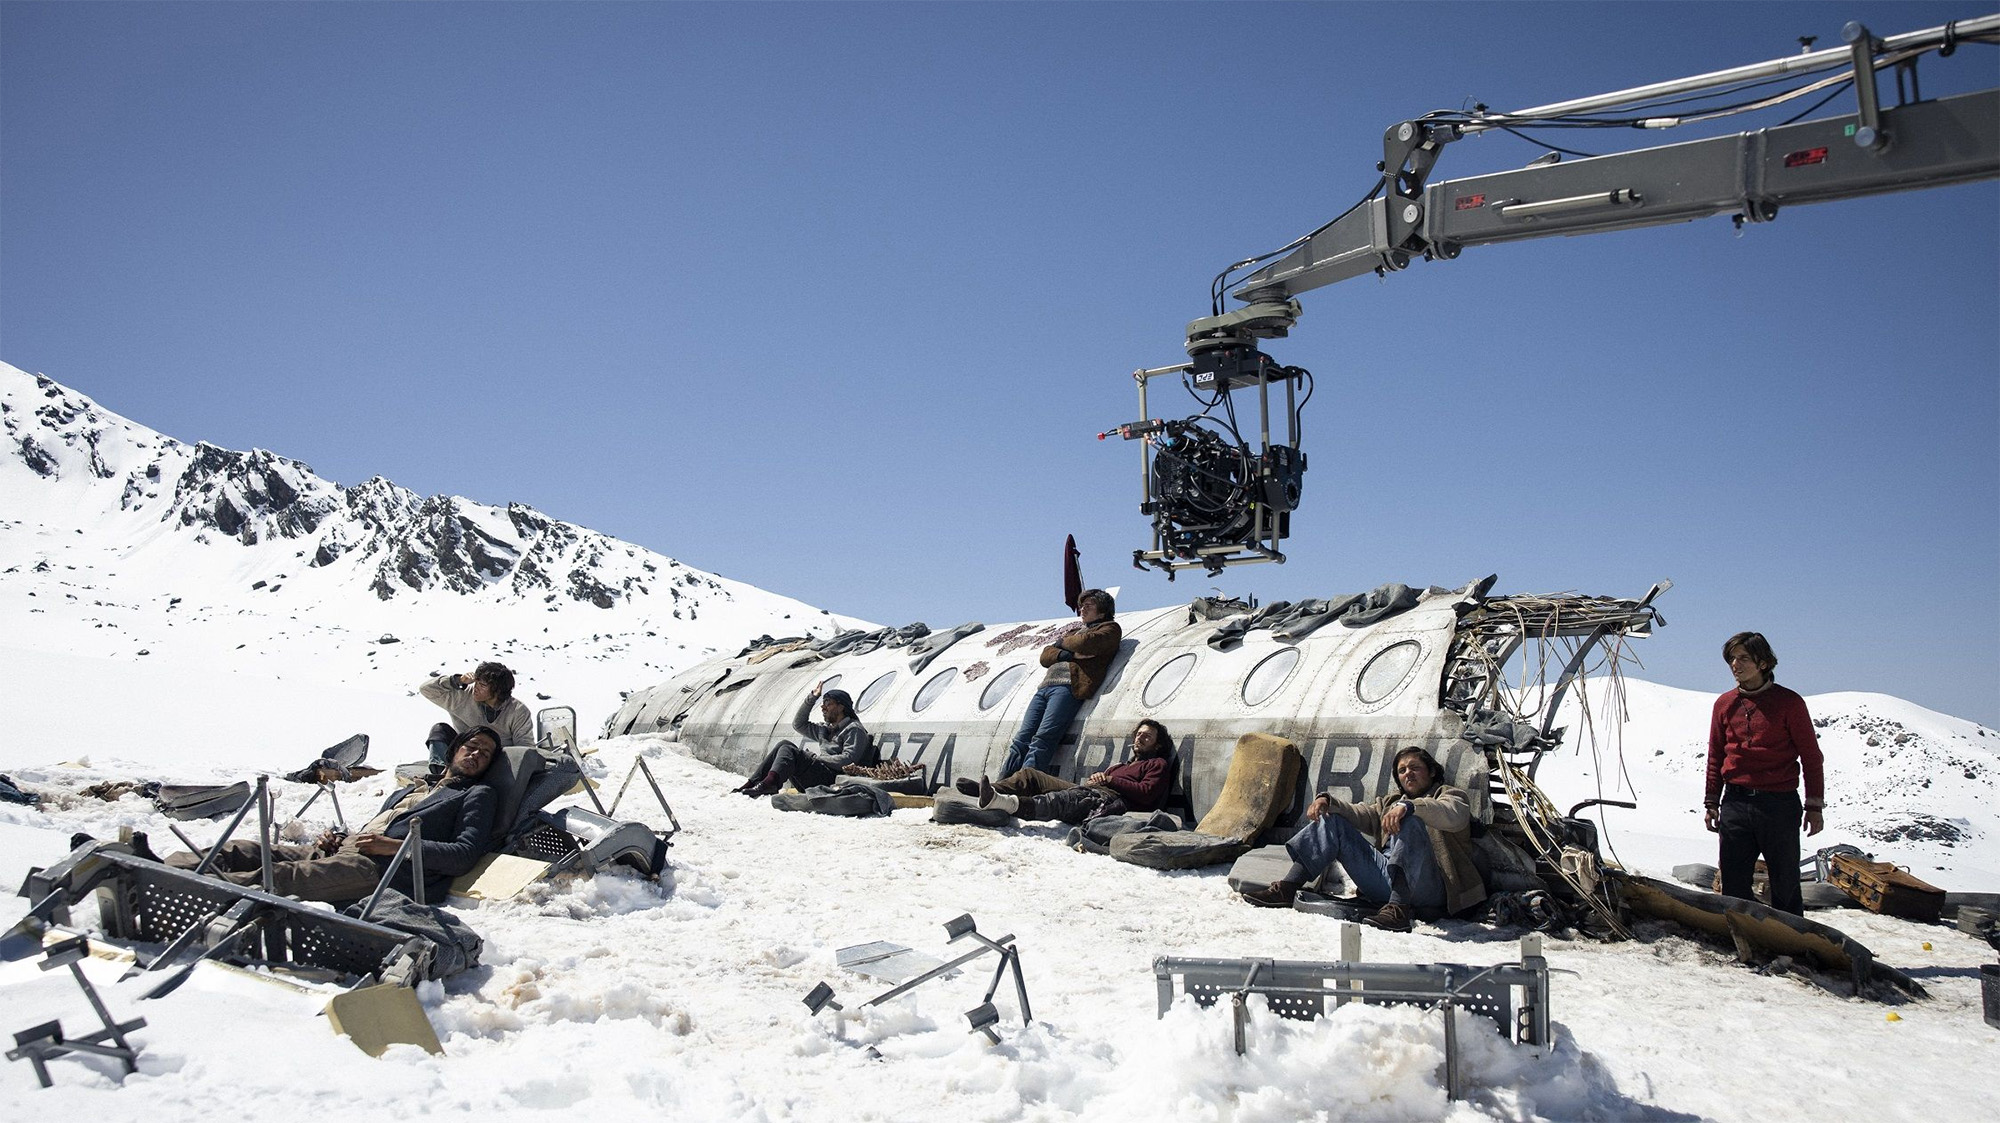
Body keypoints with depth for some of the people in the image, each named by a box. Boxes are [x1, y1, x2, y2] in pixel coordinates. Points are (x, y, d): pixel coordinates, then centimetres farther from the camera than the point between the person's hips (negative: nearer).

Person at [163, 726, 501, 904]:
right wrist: (337, 837, 8)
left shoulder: (478, 794, 13)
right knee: (243, 851, -9)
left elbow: (465, 855, -4)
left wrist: (396, 845, -11)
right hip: (341, 850, 8)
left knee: (279, 878, -31)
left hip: (381, 869, -8)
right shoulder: (412, 789, 35)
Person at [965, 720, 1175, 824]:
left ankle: (1009, 803, -62)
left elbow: (1146, 793, -3)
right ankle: (988, 789, -20)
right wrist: (1096, 776, 7)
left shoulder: (1158, 764, 18)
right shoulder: (1126, 764, 43)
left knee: (1065, 799, -38)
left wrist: (1110, 779, -1)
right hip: (1088, 792, 9)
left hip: (1110, 798, -9)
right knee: (1030, 775, 1)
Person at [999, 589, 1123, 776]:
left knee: (1042, 739, -22)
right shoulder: (1074, 632, 36)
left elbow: (1086, 643, -7)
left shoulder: (1110, 628, 15)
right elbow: (1045, 656, 22)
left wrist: (1062, 642, 12)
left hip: (1069, 687, -7)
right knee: (1021, 738, -9)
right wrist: (1069, 654, 2)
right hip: (1045, 687, 7)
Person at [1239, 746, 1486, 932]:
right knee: (1332, 821, 3)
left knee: (1409, 821, -31)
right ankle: (1286, 890, -12)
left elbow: (1455, 816, -10)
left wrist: (1409, 806, -27)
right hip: (1386, 882, 6)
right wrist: (1326, 800, -3)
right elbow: (1359, 813, 18)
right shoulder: (1390, 803, 33)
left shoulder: (1449, 794, 15)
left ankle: (1399, 910, -43)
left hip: (1427, 891, -5)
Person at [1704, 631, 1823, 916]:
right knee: (1733, 883, 6)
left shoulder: (1789, 702, -2)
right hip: (1735, 804, 3)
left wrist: (1814, 806, -2)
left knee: (1785, 882, 5)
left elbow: (1810, 756, 1)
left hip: (1779, 804, -3)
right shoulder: (1725, 704, 9)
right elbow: (1715, 757, 15)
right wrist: (1711, 802, 12)